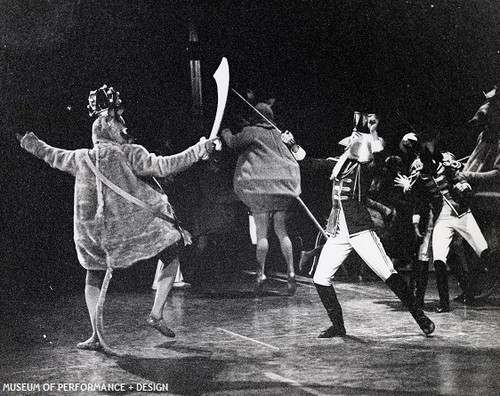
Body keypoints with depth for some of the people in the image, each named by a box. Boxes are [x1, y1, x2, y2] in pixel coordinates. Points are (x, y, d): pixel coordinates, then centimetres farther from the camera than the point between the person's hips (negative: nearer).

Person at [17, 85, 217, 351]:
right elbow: (163, 166, -14)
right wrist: (199, 150, -9)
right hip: (134, 227, -4)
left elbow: (51, 155, 23)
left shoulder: (81, 158, 6)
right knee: (171, 260, 11)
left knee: (94, 277, 21)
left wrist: (28, 142, 42)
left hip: (94, 236, 4)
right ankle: (156, 313, 0)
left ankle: (96, 336, 13)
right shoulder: (129, 154, -7)